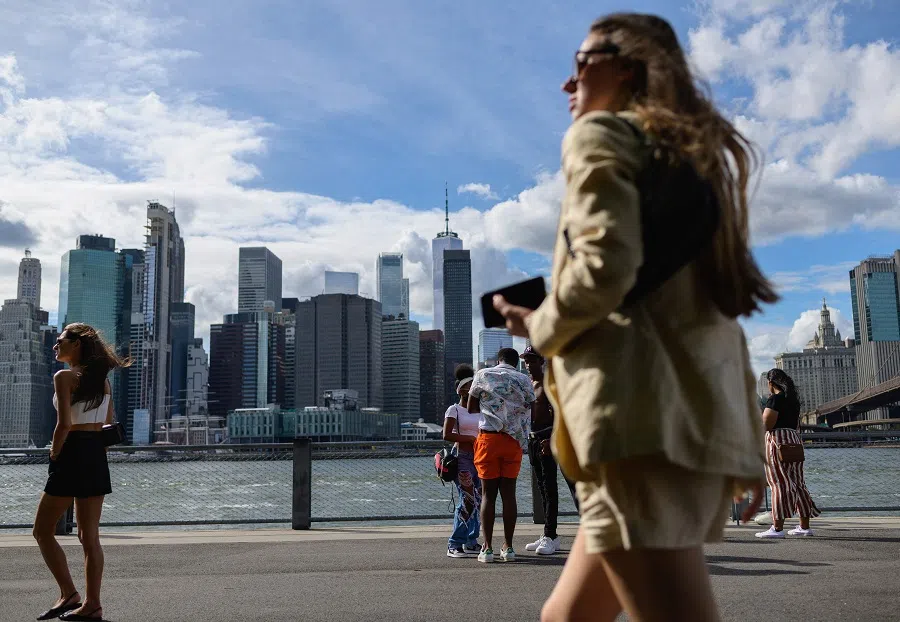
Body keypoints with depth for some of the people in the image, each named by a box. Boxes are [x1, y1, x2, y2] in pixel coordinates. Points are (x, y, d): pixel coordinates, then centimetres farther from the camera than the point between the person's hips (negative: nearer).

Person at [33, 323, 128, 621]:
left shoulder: (64, 377, -9)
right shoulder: (102, 380, 12)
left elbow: (64, 424, -18)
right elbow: (112, 426, 14)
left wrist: (54, 457, -7)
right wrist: (97, 448, 16)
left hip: (72, 455, -7)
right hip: (97, 457, 7)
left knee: (43, 531, 7)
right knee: (89, 535, 10)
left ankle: (69, 594, 0)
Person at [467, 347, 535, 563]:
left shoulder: (482, 375, 6)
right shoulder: (524, 380, 8)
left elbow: (471, 408, 12)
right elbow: (531, 412, 8)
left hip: (489, 437, -1)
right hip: (515, 441, 1)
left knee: (488, 493, 3)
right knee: (509, 493, 7)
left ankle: (488, 548, 1)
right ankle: (508, 547, 9)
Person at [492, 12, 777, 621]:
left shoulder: (601, 134, 2)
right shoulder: (695, 160, 26)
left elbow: (605, 268, -17)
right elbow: (723, 305, 22)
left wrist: (540, 328, 3)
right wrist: (746, 441, 21)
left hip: (641, 411, -9)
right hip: (706, 419, 9)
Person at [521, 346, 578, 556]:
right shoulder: (526, 385, 17)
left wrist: (551, 439, -24)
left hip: (547, 438, -8)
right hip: (532, 439, 8)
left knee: (549, 487, -9)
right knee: (542, 488, 9)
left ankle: (550, 536, -11)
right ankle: (548, 535, 14)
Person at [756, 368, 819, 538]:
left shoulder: (775, 398, -11)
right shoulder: (793, 399, 17)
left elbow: (767, 424, -17)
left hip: (777, 440, -9)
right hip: (795, 440, 9)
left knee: (779, 483, -11)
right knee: (796, 483, 12)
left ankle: (778, 528, -14)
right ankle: (805, 526, 17)